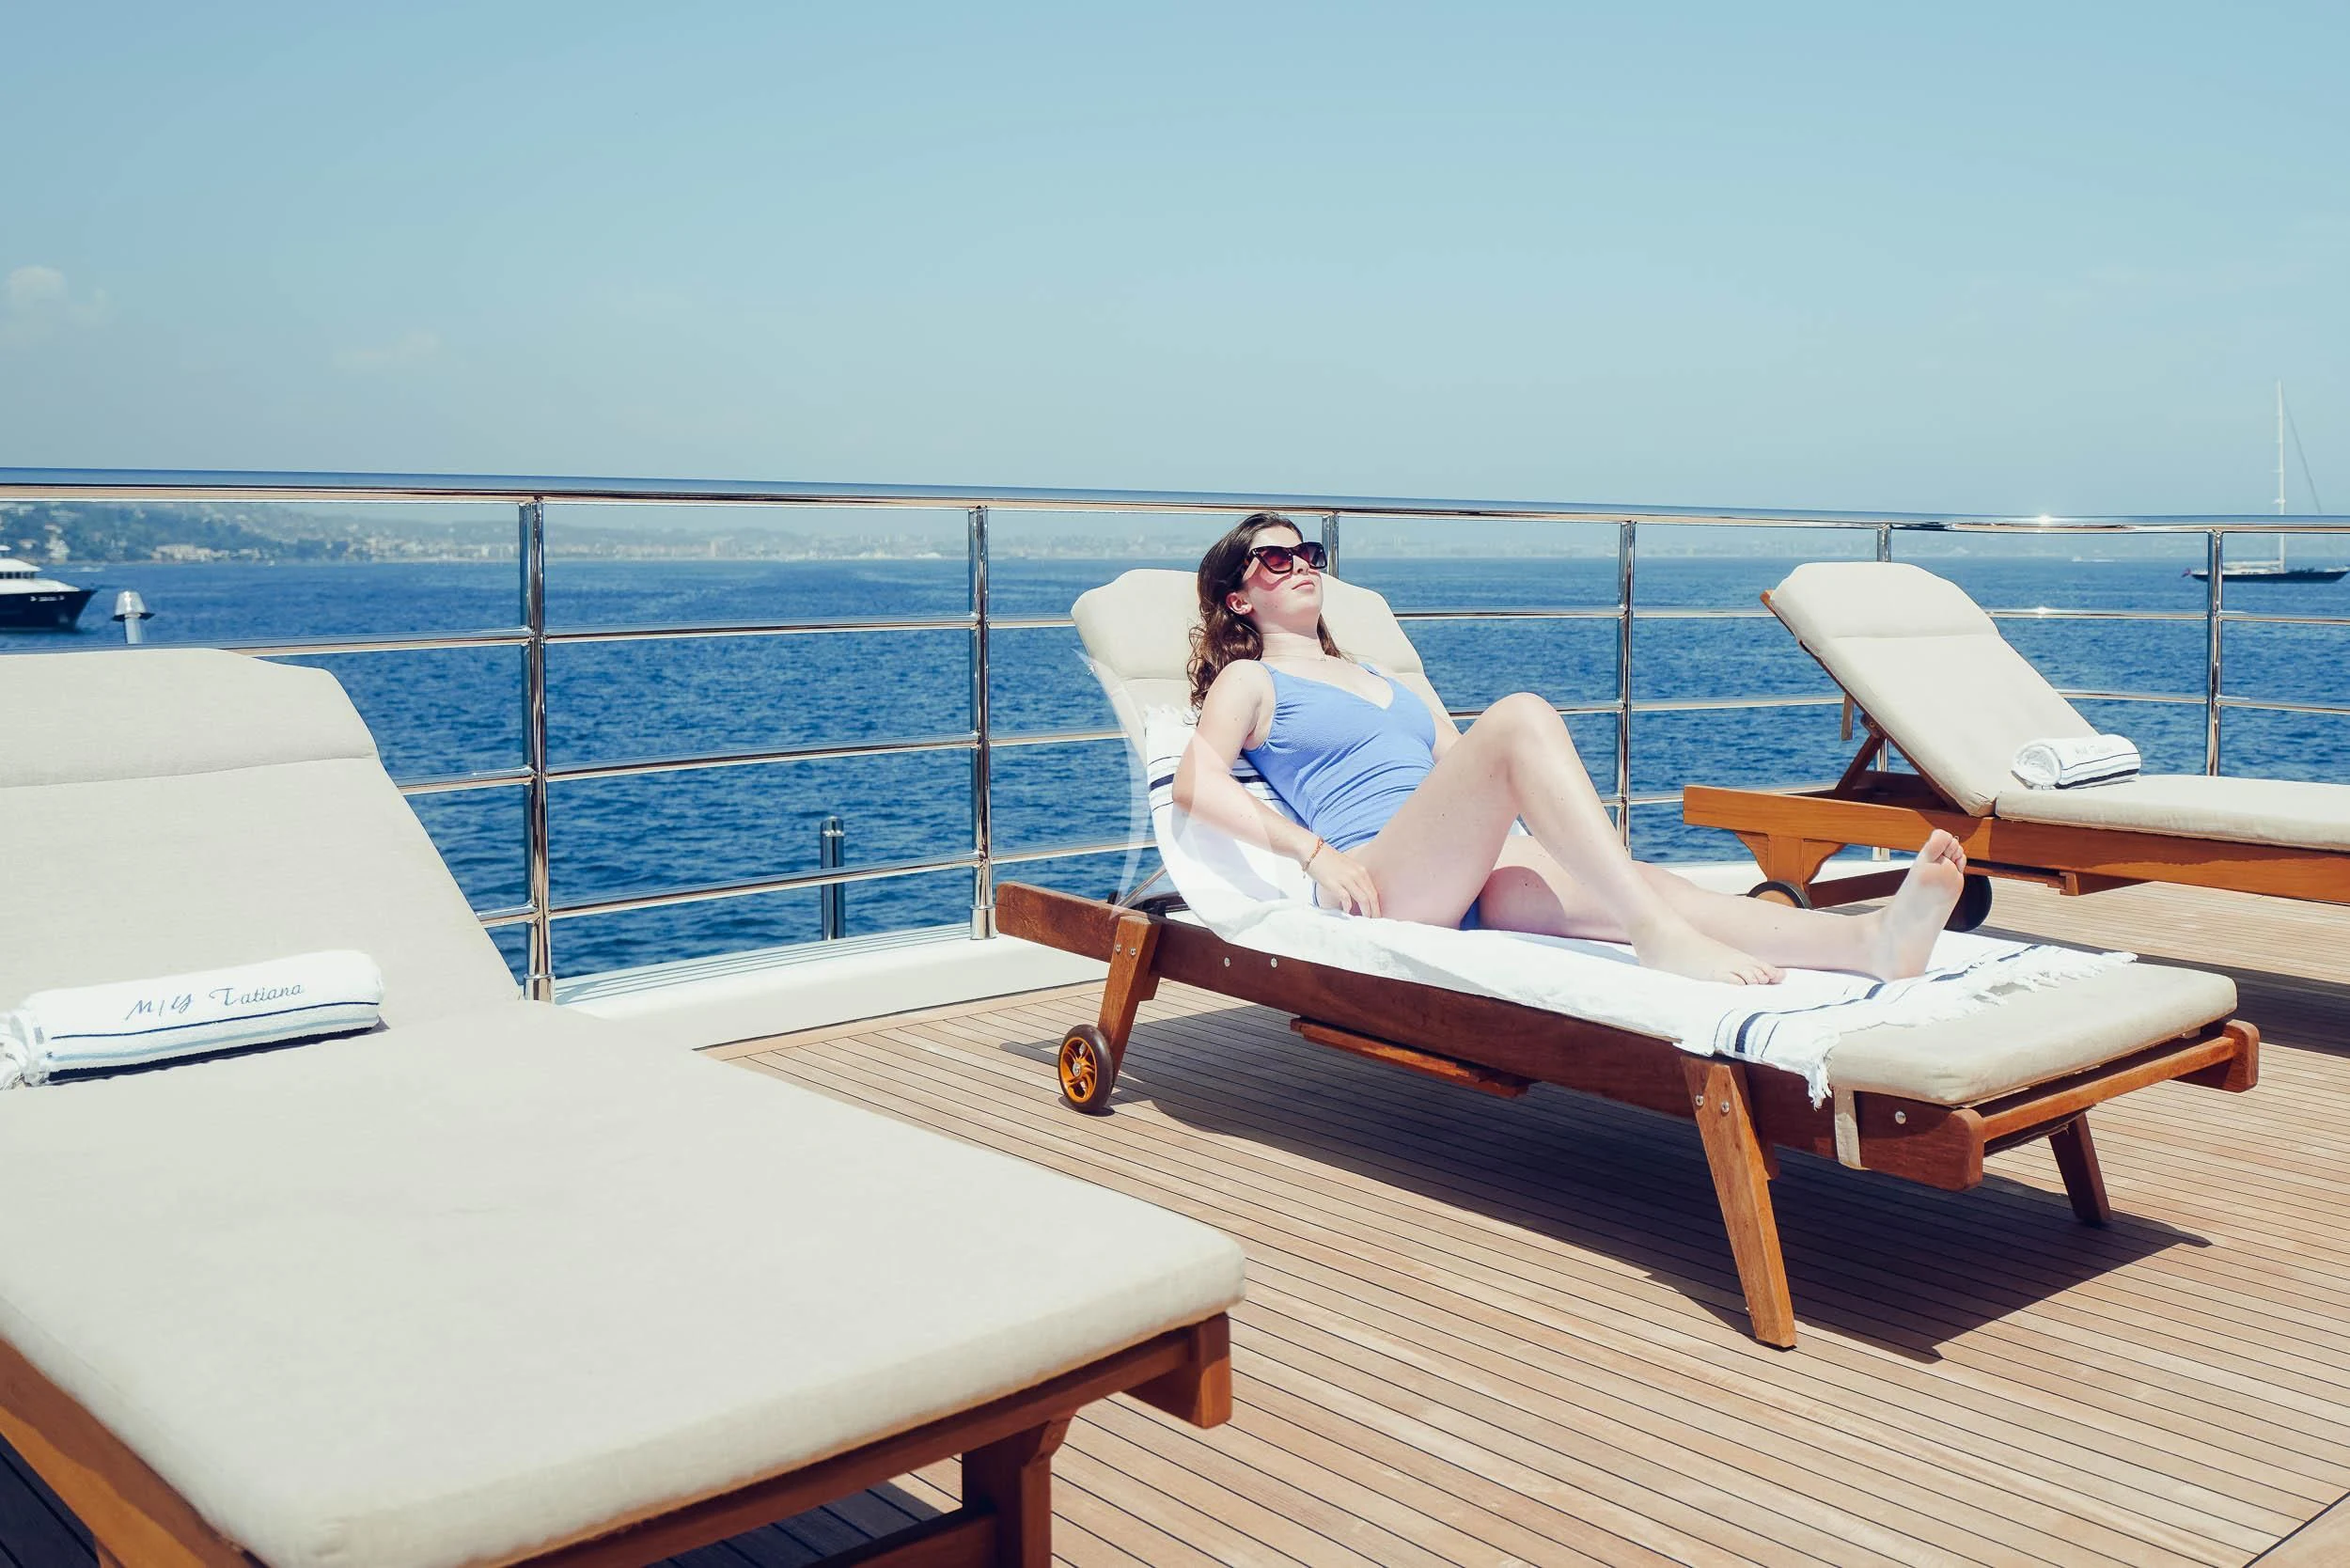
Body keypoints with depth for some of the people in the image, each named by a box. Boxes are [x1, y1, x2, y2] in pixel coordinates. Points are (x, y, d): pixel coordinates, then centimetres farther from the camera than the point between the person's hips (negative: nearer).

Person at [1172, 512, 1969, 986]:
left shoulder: (1384, 679, 36)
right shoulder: (1250, 681, 16)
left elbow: (1460, 768, 30)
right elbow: (1198, 782, -3)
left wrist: (1580, 832, 11)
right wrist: (1317, 852, -15)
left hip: (1469, 881, 6)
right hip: (1376, 883, -6)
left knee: (1625, 888, -26)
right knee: (1520, 716, -29)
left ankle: (1871, 938, -49)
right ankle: (1660, 936, -46)